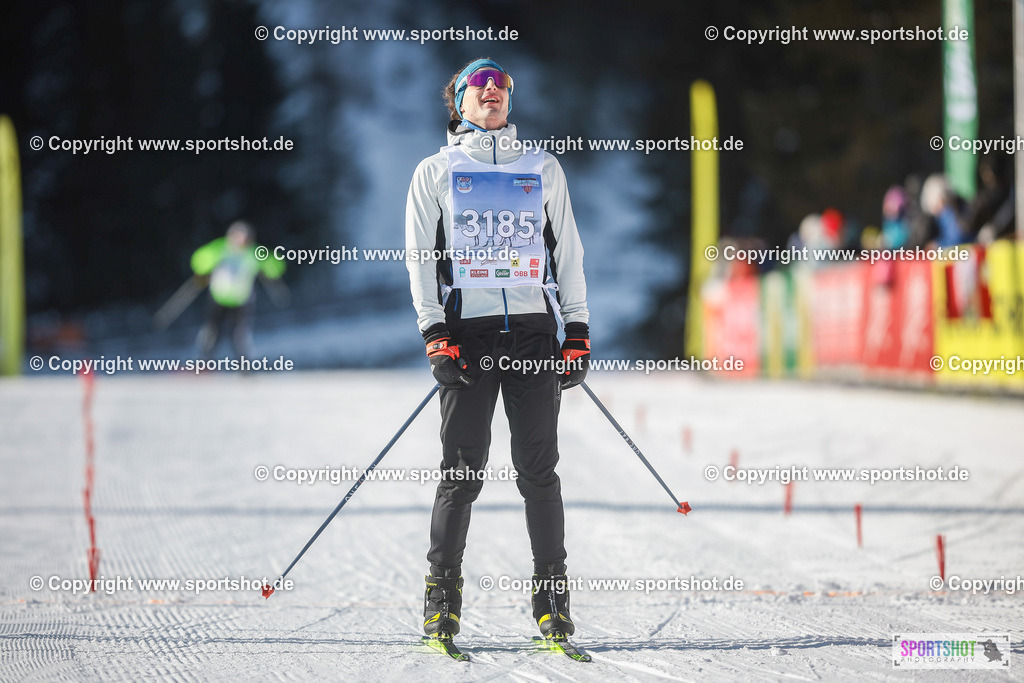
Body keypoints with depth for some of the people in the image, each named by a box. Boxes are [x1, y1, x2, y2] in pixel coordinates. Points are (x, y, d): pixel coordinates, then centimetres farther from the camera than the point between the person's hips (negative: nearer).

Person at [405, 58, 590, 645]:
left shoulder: (543, 169, 17)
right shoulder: (436, 172, 11)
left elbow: (568, 251, 16)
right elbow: (421, 258, 5)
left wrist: (578, 331, 7)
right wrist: (436, 335, -7)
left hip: (534, 330, 2)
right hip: (468, 327, -1)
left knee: (539, 468, -2)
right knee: (463, 471, -5)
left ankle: (553, 597, 2)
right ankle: (442, 594, 3)